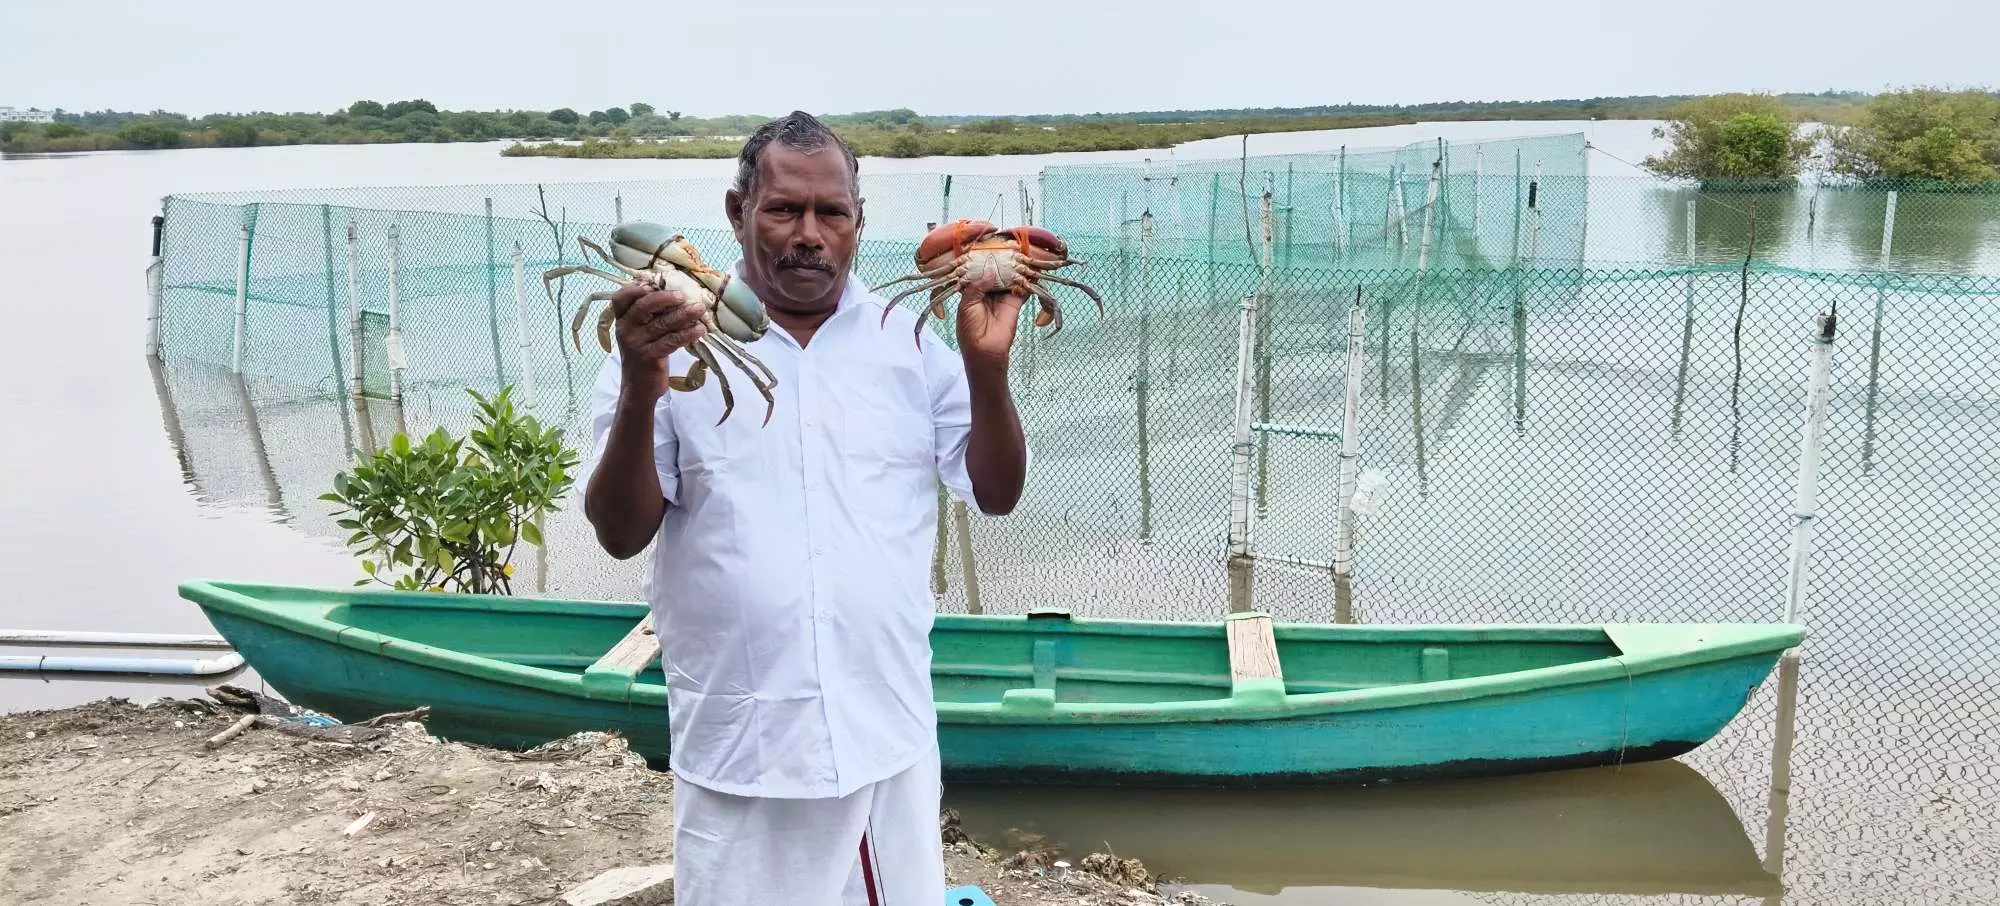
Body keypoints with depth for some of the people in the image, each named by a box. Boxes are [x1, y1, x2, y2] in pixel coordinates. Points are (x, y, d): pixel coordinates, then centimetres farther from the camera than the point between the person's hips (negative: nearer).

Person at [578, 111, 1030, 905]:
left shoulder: (912, 341, 4)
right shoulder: (671, 342, -4)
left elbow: (996, 494, 4)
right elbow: (619, 535, -6)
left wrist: (986, 366, -11)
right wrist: (640, 391, -22)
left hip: (888, 736, 3)